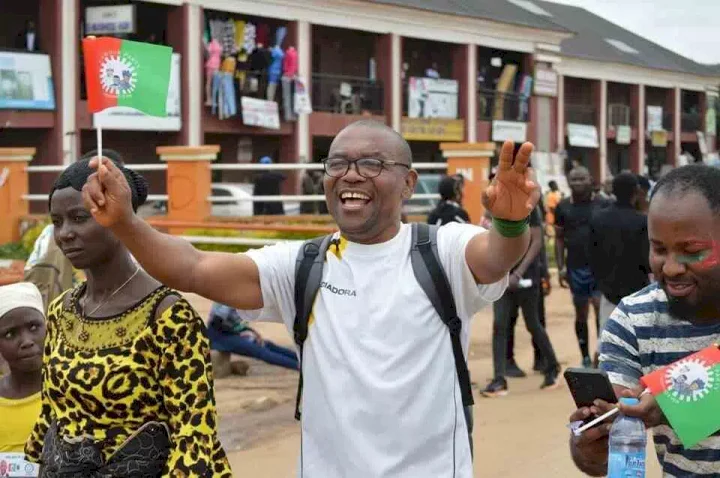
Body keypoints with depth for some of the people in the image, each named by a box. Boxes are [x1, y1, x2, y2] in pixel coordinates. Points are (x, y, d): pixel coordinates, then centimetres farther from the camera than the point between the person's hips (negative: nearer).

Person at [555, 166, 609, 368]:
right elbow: (559, 238, 9)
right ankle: (586, 358, 20)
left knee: (601, 310, -10)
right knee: (581, 314, 10)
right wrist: (561, 267, 2)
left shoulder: (602, 205, 0)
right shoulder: (563, 207, 5)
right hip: (576, 267, 2)